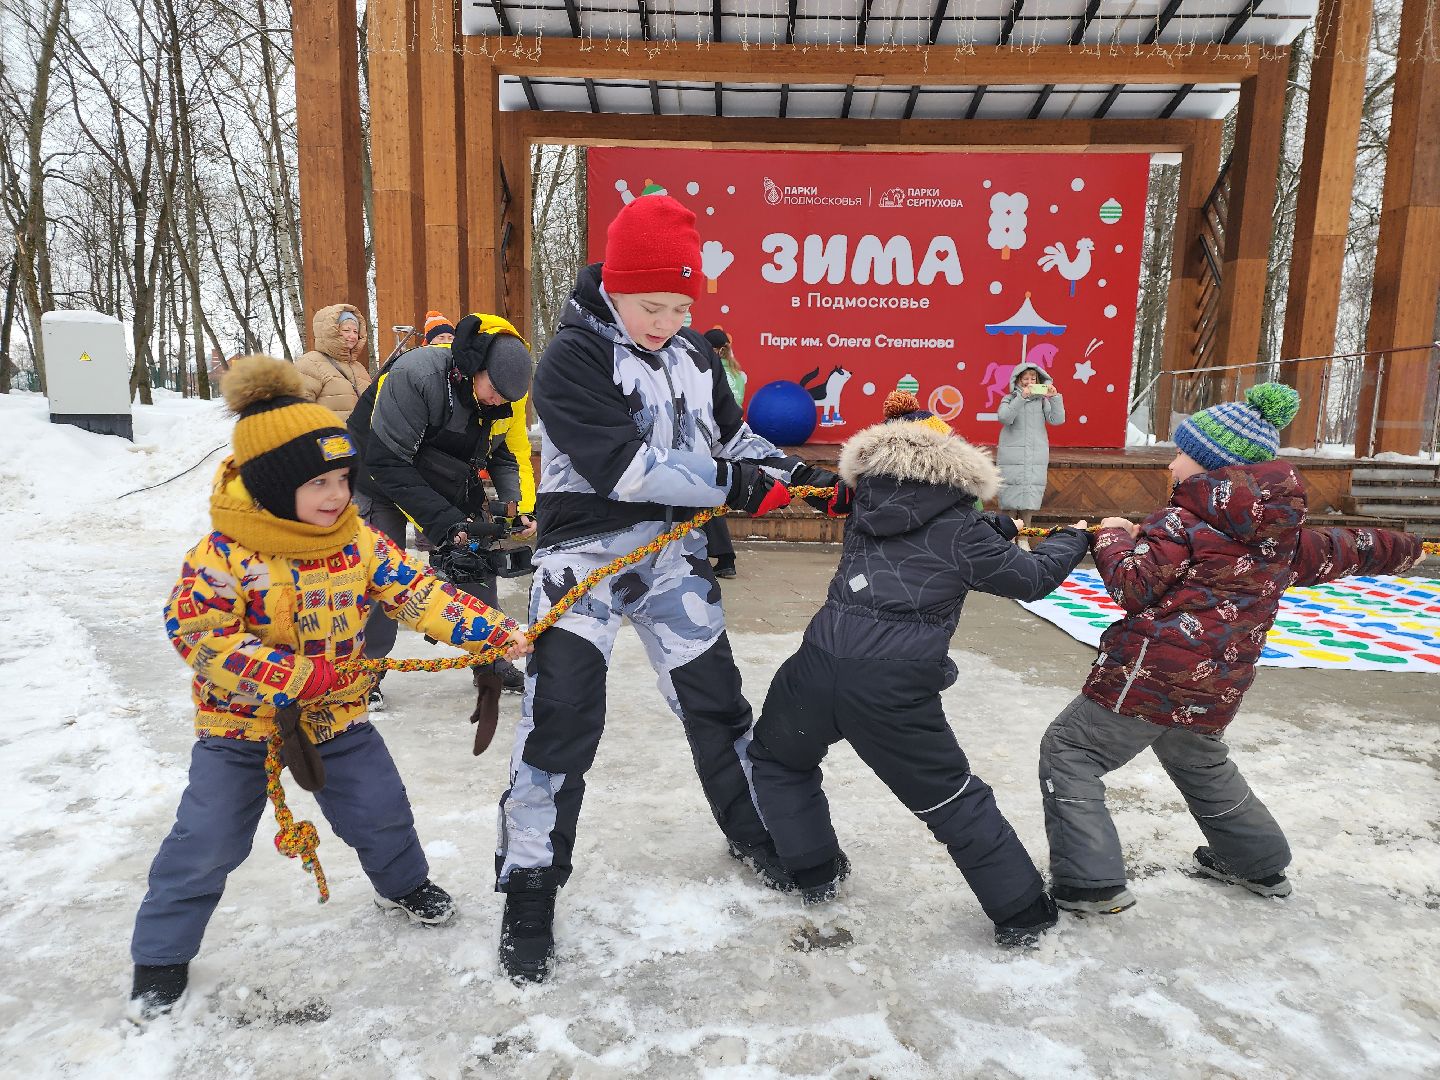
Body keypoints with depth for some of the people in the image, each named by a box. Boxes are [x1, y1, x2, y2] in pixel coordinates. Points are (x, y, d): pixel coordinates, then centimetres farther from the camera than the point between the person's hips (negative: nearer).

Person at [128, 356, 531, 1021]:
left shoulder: (358, 542, -8)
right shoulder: (224, 554, -21)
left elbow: (418, 593, -7)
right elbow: (197, 635, -24)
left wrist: (489, 630, -19)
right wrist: (292, 677, -31)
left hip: (337, 713, 4)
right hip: (240, 720, -3)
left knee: (380, 808, 10)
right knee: (207, 840, 2)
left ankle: (403, 883, 41)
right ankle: (161, 954, 27)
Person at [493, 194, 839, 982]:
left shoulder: (692, 354, 5)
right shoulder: (572, 359, -16)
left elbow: (734, 438, 14)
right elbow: (628, 466, -26)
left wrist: (795, 475, -2)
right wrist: (734, 485, -24)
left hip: (672, 553, 6)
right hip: (585, 553, -5)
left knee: (714, 697, 15)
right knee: (561, 723, -4)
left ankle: (753, 830, 36)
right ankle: (529, 889, 13)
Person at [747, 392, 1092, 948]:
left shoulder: (865, 502, 12)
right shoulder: (959, 529, 1)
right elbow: (1031, 579, 12)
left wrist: (997, 526, 32)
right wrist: (1074, 538, 29)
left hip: (817, 669, 3)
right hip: (896, 693, -2)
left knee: (776, 757, 31)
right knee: (956, 802, 16)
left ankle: (815, 873, 37)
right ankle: (1023, 915, 29)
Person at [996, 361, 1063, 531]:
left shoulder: (1042, 400, 8)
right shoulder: (1009, 399, 3)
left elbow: (1057, 419, -2)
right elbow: (1004, 418, -16)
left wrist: (1054, 398, -16)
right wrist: (1022, 397, -25)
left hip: (1036, 458, 2)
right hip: (1012, 458, -2)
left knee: (1029, 499, 5)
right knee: (1009, 499, -3)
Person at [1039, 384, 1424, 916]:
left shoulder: (1184, 520, -11)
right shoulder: (1282, 533, 11)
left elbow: (1133, 586, -16)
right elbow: (1344, 550, 26)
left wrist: (1112, 537, 2)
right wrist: (1406, 548, 46)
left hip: (1150, 676, -8)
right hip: (1216, 690, 8)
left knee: (1068, 751, 1)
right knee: (1204, 765, 33)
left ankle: (1090, 882, -2)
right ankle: (1260, 863, 49)